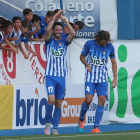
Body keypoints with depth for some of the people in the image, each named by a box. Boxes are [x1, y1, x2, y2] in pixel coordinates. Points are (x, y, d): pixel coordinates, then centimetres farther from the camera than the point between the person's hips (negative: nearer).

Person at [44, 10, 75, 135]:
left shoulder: (64, 42, 10)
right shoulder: (49, 41, 3)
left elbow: (73, 34, -9)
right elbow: (48, 30, -18)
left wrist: (65, 20, -12)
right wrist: (54, 17, -15)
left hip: (61, 77, 3)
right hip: (50, 76, -3)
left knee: (59, 103, 5)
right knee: (51, 100, -18)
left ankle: (55, 128, 11)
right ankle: (48, 122, 4)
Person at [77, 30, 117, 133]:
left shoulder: (110, 47, -2)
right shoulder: (89, 44, -7)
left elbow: (113, 62, 9)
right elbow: (82, 56, 7)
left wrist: (115, 78, 4)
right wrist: (87, 65, -12)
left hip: (103, 77, 2)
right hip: (90, 77, -2)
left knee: (102, 100, -9)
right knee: (88, 100, -12)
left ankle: (96, 127, -4)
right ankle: (81, 120, 16)